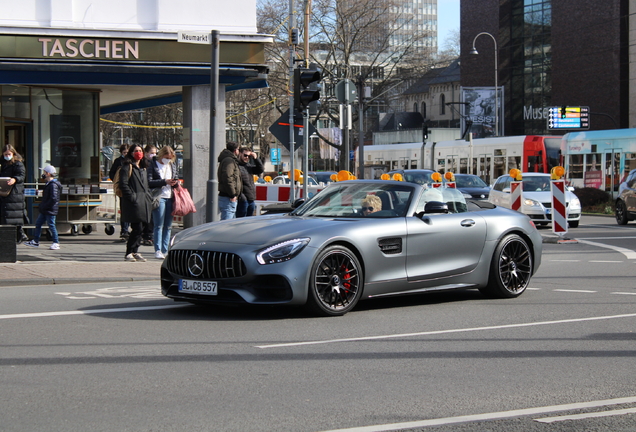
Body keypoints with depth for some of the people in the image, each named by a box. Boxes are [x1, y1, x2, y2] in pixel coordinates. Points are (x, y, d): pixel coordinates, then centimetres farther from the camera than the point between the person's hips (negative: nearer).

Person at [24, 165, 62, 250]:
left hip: (50, 211, -10)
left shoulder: (53, 185, -19)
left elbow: (53, 199, -25)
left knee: (51, 225, -4)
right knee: (38, 223, 14)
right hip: (45, 210, 10)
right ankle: (35, 241, 22)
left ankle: (56, 243, 4)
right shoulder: (49, 184, 13)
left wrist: (44, 206, -20)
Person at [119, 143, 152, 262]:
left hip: (144, 202, 8)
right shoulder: (127, 167, -3)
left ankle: (135, 252, 14)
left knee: (140, 229, 7)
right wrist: (132, 197, -17)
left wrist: (148, 197, 13)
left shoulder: (143, 168, 22)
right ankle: (129, 253, -4)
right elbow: (123, 184, -11)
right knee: (137, 228, -12)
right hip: (134, 203, -8)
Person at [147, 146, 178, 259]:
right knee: (159, 225, -7)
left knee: (168, 226, 6)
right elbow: (149, 182, -10)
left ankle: (165, 250, 11)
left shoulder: (172, 166, 17)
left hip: (170, 198, 6)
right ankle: (158, 251, -5)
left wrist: (176, 183, 3)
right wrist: (165, 182, -16)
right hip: (159, 198, -6)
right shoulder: (153, 165, -2)